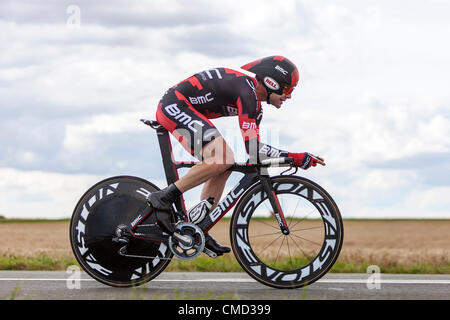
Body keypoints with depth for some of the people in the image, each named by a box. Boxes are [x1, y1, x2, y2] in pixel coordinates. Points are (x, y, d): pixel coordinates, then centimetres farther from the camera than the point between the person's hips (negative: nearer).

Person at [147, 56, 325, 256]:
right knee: (221, 158, -23)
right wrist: (296, 158, -23)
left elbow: (254, 150, 23)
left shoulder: (255, 101, 13)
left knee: (224, 165, 6)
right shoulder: (247, 90, -20)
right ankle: (163, 198, -17)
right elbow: (252, 147, -25)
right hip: (174, 105, -11)